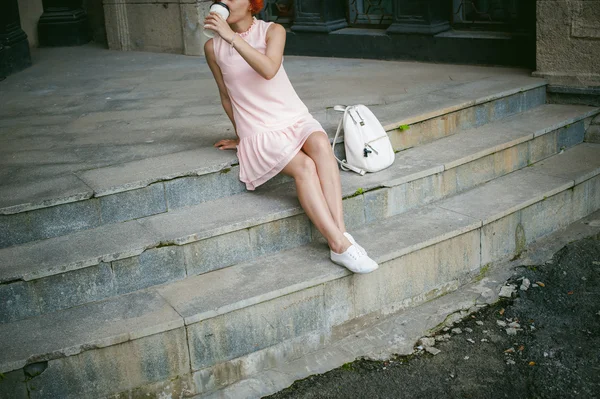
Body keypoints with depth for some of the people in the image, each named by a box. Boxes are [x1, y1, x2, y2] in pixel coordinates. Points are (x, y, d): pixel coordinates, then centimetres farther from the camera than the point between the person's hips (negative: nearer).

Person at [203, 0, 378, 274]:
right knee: (304, 166, -30)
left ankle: (340, 232, -37)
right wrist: (241, 136, 19)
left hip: (295, 118, 1)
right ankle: (340, 245, -33)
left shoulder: (273, 31, -1)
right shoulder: (213, 47, 2)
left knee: (321, 145, -34)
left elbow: (269, 69, -22)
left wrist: (232, 37, -27)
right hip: (259, 132, -1)